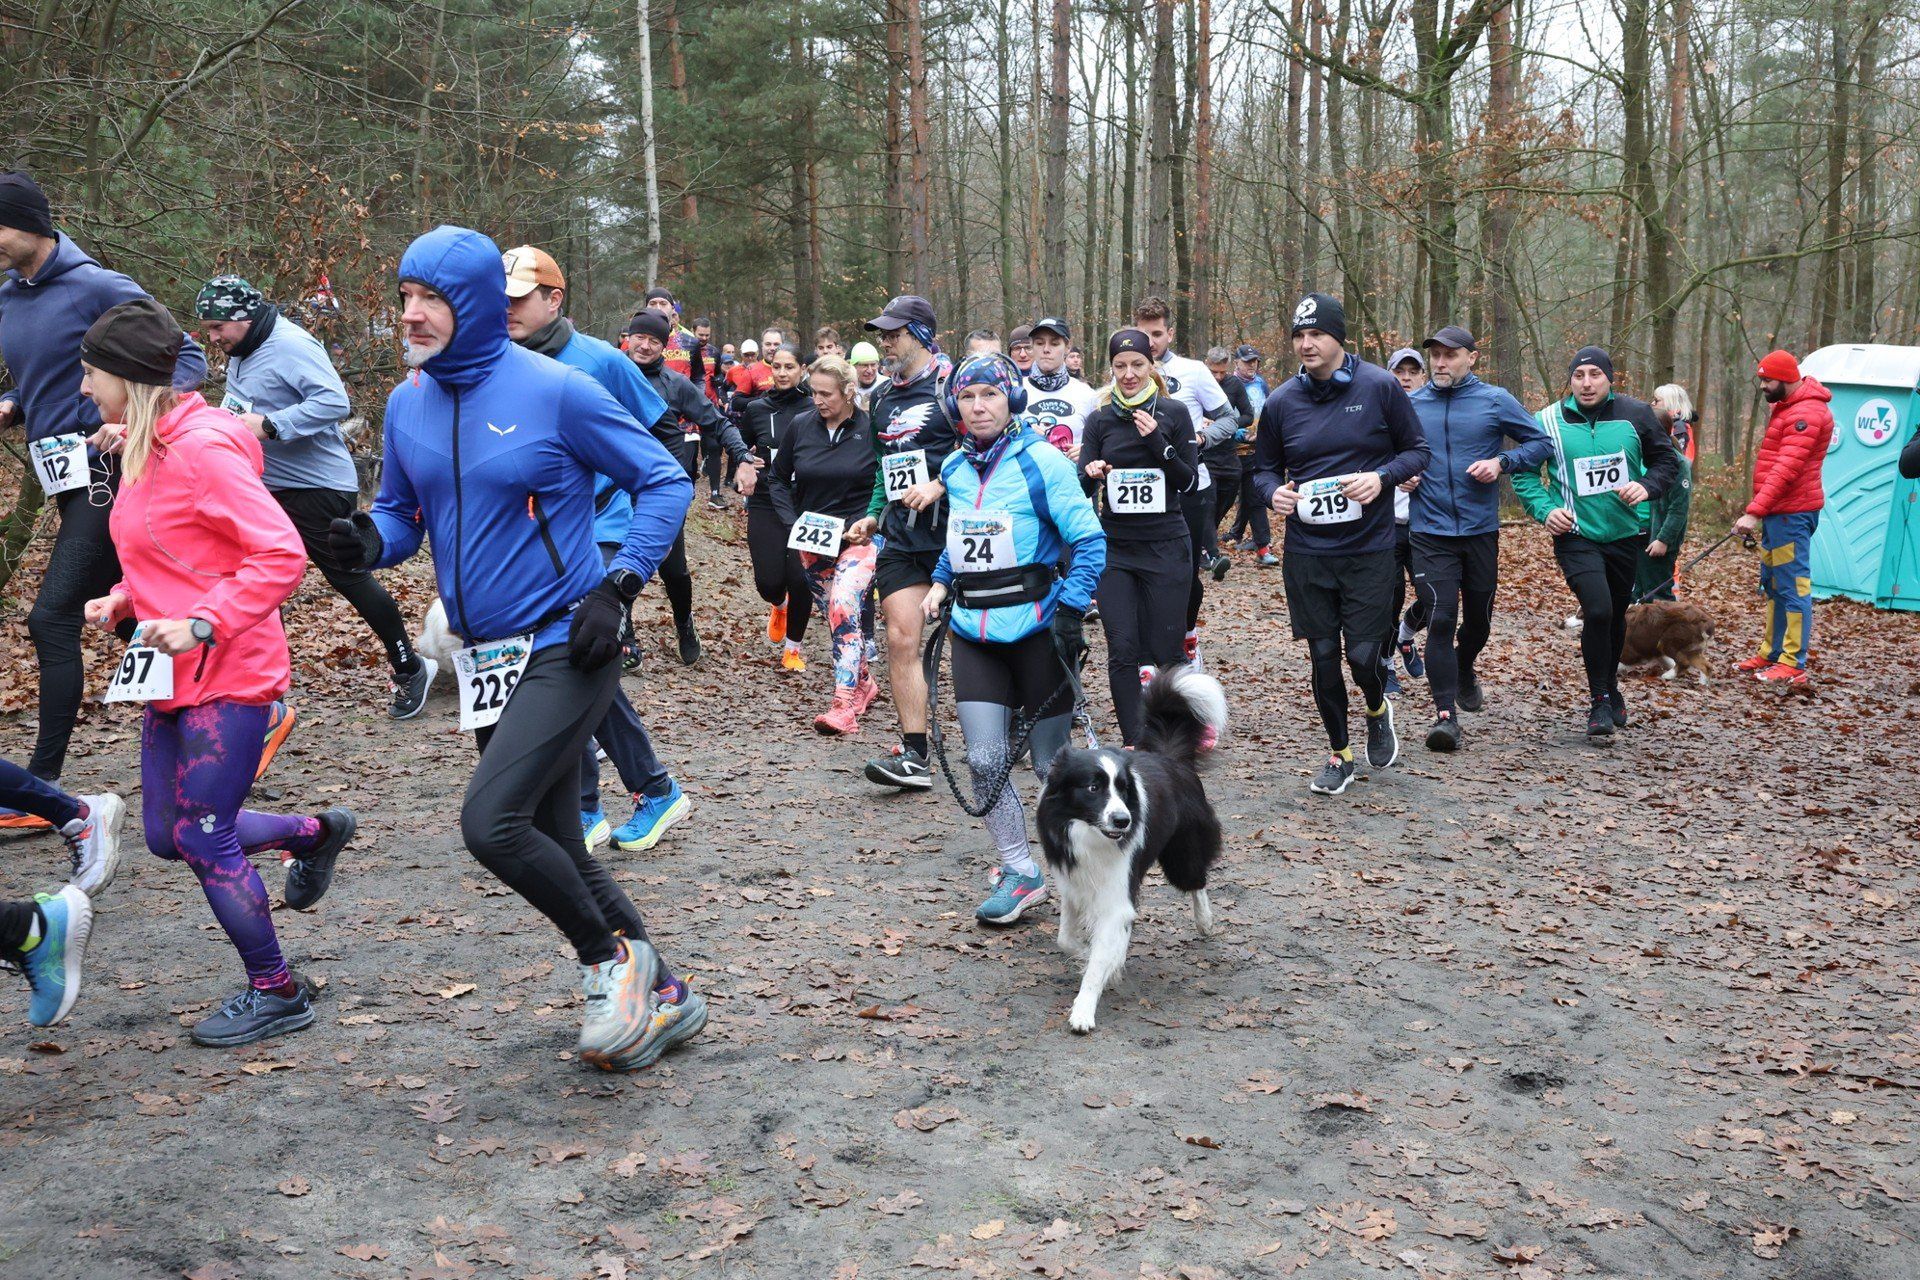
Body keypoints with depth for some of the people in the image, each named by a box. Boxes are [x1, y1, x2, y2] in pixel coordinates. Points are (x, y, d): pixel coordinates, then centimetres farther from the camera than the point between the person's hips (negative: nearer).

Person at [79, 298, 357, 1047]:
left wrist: (200, 624, -26)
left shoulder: (202, 447, -18)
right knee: (166, 835, 15)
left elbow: (281, 556, -22)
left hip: (228, 676, -9)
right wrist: (121, 602, 4)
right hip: (171, 675, 9)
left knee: (204, 841, -3)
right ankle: (315, 833, 34)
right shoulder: (144, 451, 10)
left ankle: (276, 995, 14)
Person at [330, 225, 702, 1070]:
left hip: (565, 649, -7)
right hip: (486, 659, 7)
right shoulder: (407, 404, 7)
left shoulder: (554, 390, -11)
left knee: (491, 821, -21)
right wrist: (369, 541, -7)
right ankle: (661, 998, 29)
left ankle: (612, 960, 5)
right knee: (552, 850, 11)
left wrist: (616, 588, -15)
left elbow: (665, 481, -6)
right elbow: (403, 514, 17)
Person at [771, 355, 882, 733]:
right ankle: (864, 684, 31)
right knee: (833, 614, 10)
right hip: (812, 540, 5)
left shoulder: (871, 429, -8)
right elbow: (778, 478, 13)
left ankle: (844, 705, -25)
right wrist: (792, 522, 0)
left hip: (859, 535, -4)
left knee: (843, 605, -24)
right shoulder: (800, 426, 1)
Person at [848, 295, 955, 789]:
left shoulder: (951, 382, -5)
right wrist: (873, 514, 14)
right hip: (901, 534, 6)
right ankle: (913, 755, -6)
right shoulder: (883, 396, 17)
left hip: (950, 527, -6)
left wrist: (938, 486, -23)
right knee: (901, 638, -6)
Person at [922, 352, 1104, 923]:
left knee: (1051, 763, 6)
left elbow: (1089, 541, -11)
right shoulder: (953, 468, 8)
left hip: (1035, 628, -4)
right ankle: (1020, 873, 14)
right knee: (985, 760, -2)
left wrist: (1070, 612, -17)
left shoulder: (1041, 461, -10)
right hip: (973, 631, 5)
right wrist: (939, 583, 10)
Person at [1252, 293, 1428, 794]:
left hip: (1370, 551, -2)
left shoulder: (1380, 387, -5)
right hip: (1305, 553, 2)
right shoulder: (1281, 401, 1)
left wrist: (1381, 477, -16)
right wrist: (1273, 492, -10)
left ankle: (1378, 711, 33)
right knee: (1323, 656, 7)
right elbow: (1265, 468, 13)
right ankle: (1340, 755, 25)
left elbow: (1417, 451, 3)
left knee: (1362, 656, -3)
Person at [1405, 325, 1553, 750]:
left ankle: (1463, 671, 47)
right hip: (1430, 533, -1)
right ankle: (1445, 712, -10)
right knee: (1441, 619, -13)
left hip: (1481, 530, 1)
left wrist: (1502, 462, -13)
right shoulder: (1410, 405, 2)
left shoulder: (1496, 400, -2)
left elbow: (1541, 444, 3)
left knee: (1478, 618, 16)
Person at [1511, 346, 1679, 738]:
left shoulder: (1635, 414, -2)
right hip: (1576, 535, -3)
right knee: (1597, 610, -20)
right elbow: (1524, 472, 3)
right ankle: (1599, 701, -4)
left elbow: (1665, 460, 8)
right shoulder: (1549, 421, -7)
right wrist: (1545, 509, -12)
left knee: (1616, 614, 17)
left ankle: (1610, 688, 41)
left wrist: (1646, 486, -12)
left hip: (1625, 534, 3)